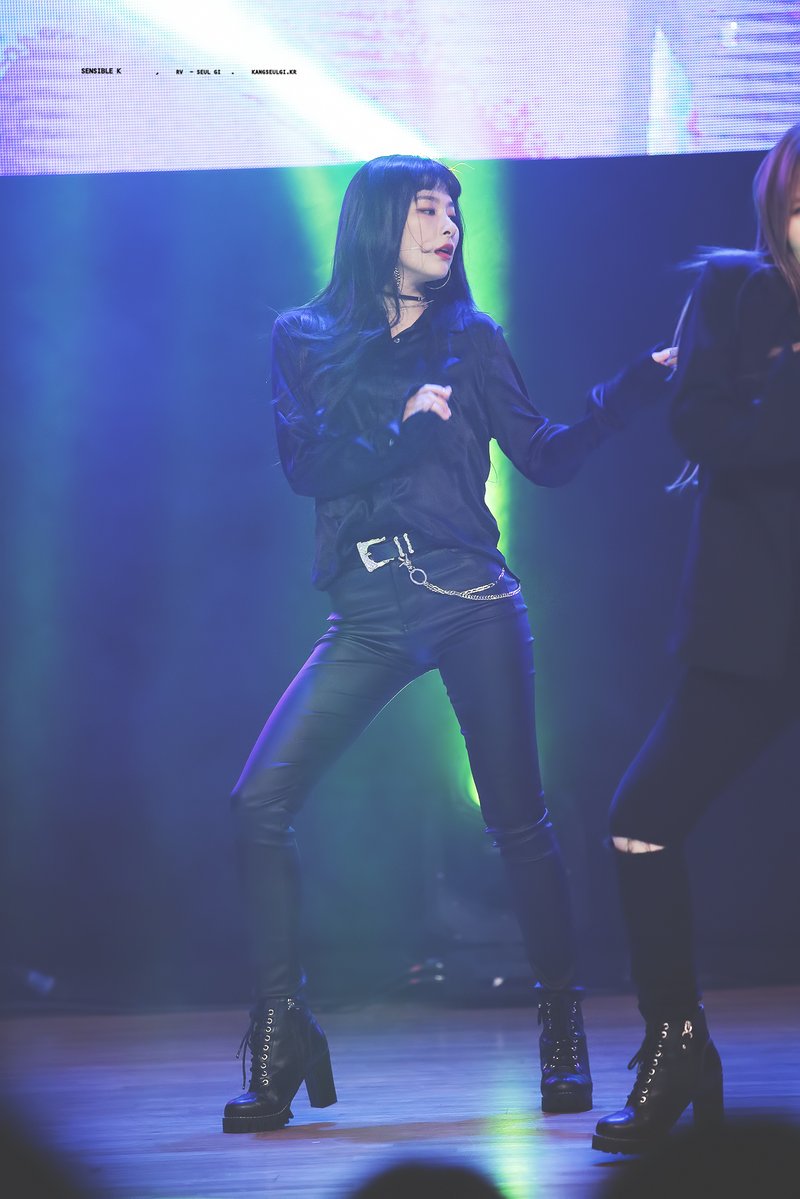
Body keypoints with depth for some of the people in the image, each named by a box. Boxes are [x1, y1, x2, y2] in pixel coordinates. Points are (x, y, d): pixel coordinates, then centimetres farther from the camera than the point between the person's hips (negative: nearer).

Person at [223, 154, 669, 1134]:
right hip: (368, 617, 0)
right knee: (260, 803, -12)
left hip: (471, 602, 0)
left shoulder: (469, 339, 13)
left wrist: (643, 382, 0)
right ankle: (281, 1044, -4)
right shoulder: (303, 342, 12)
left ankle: (563, 1034, 9)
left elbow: (546, 457, 9)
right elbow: (304, 466, 0)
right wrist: (404, 426, -12)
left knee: (516, 818, -3)